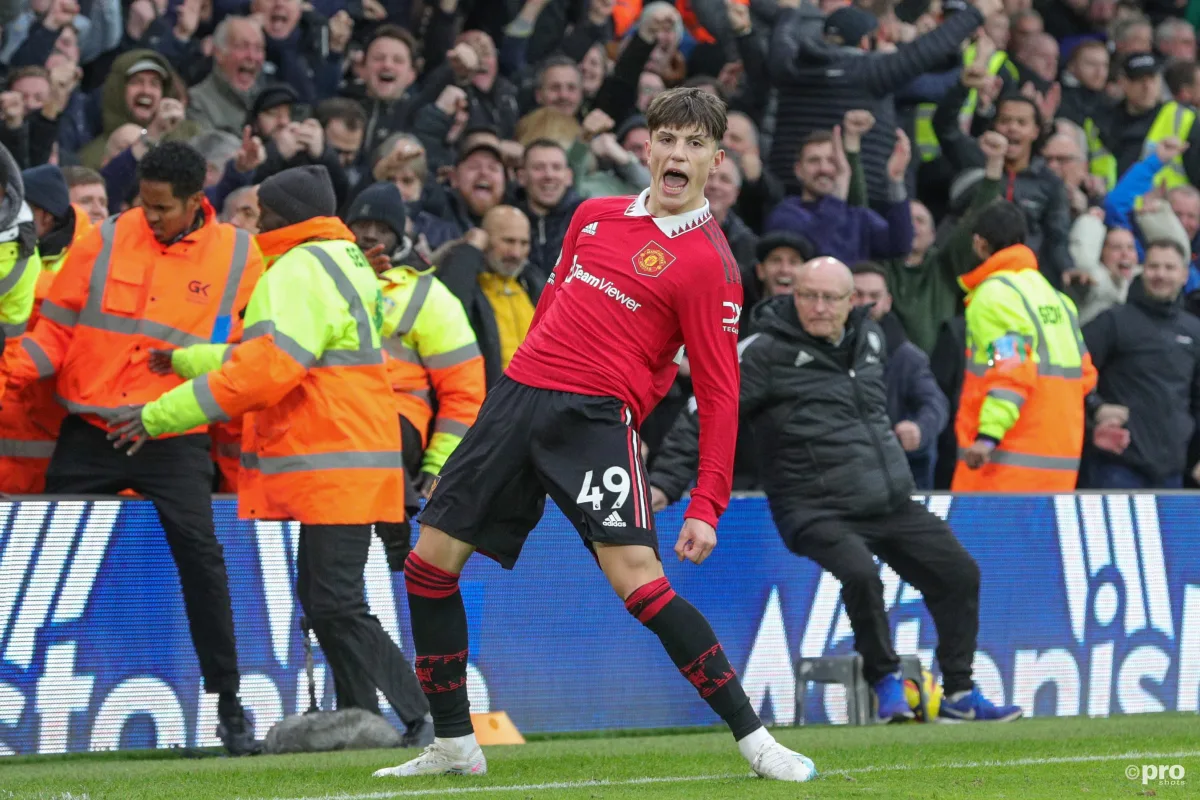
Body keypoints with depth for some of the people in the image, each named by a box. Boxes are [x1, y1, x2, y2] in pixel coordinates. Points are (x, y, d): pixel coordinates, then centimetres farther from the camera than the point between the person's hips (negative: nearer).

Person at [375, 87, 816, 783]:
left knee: (638, 577, -23)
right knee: (430, 562, 4)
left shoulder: (708, 263, -6)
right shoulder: (595, 217, 12)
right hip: (521, 394, 6)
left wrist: (706, 508, -15)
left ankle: (753, 738, -14)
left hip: (596, 414, -6)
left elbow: (719, 392, -8)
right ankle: (454, 746, 17)